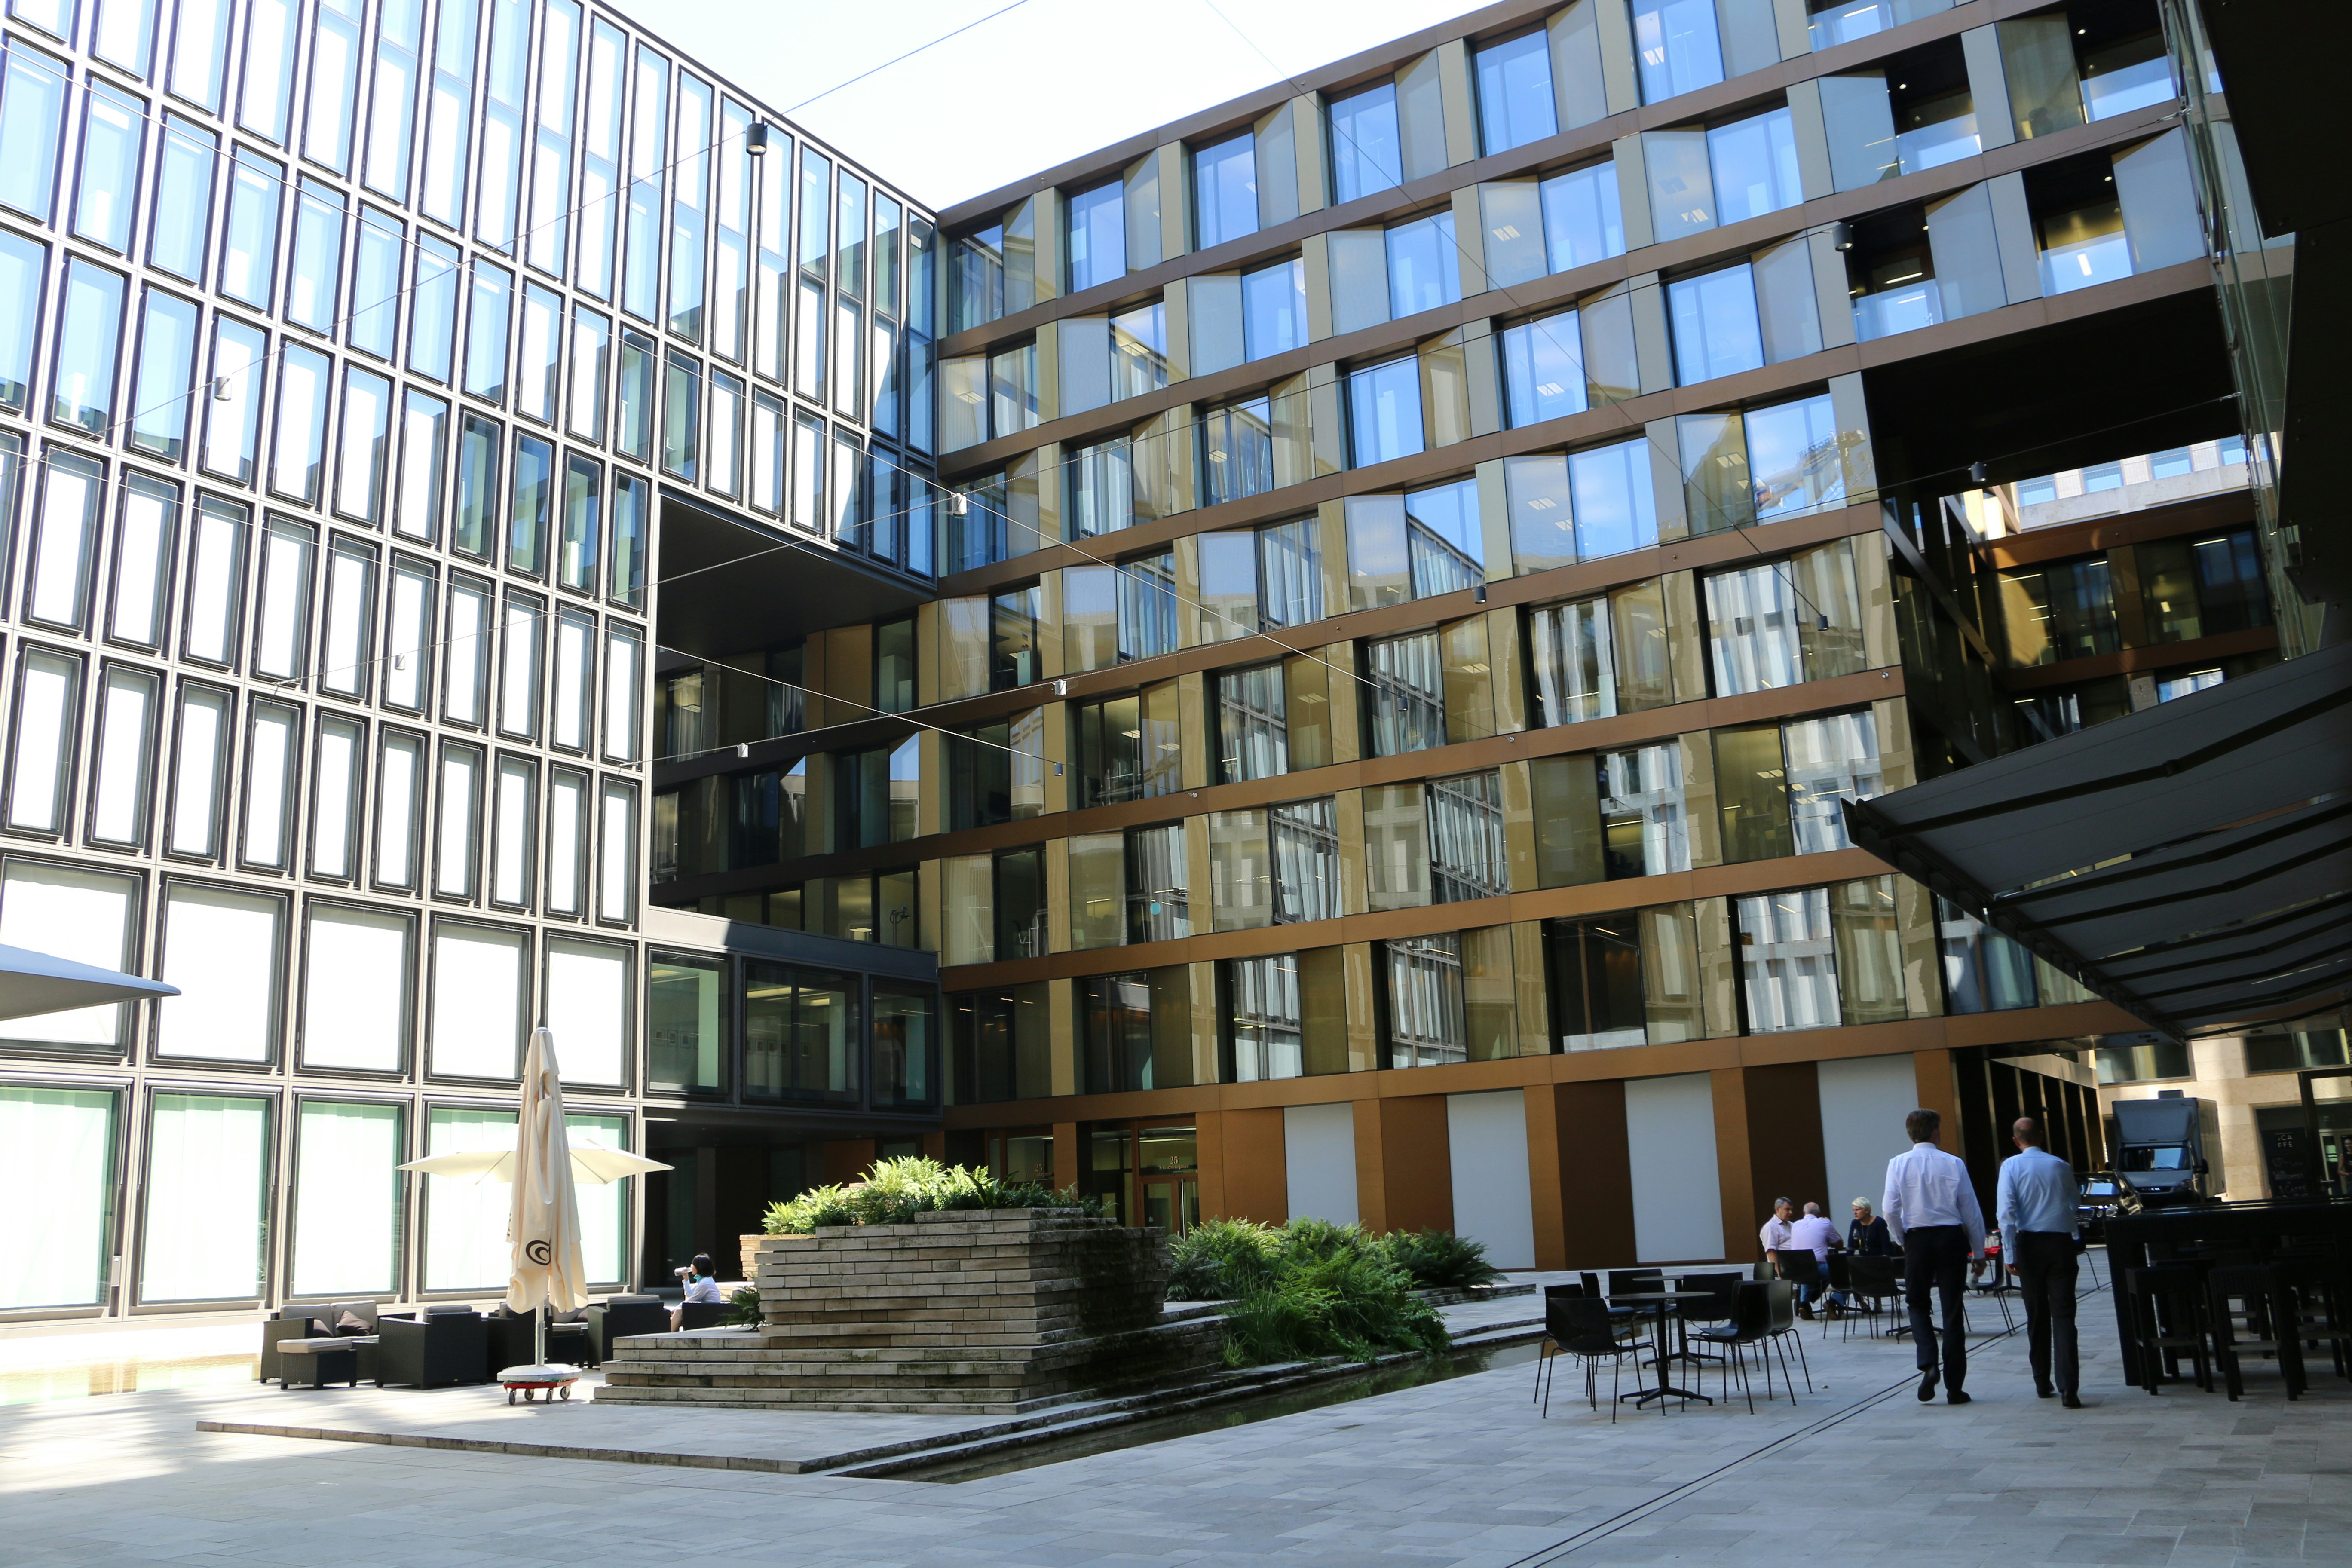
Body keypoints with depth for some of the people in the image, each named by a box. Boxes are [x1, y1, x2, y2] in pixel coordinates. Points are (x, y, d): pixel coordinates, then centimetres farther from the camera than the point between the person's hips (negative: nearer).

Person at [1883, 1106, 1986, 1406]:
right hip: (1952, 1237, 0)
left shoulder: (1898, 1164, -4)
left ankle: (1928, 1365, -7)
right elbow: (1971, 1210, 0)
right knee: (1953, 1310, 7)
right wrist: (1978, 1251, 9)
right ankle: (1955, 1387, 9)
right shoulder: (1954, 1164, -3)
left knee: (1917, 1304, 16)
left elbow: (1890, 1209, -9)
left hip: (1917, 1238, 0)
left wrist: (1901, 1241, 7)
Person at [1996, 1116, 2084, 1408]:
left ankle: (2043, 1384, 20)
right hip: (2061, 1243, 0)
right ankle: (2068, 1388, -15)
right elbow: (2075, 1207, 12)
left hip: (2029, 1244, 0)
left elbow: (2006, 1212, -8)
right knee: (2063, 1315, -4)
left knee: (2037, 1316, 12)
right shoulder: (2061, 1166, 5)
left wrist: (2010, 1255, -6)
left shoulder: (2011, 1167, -1)